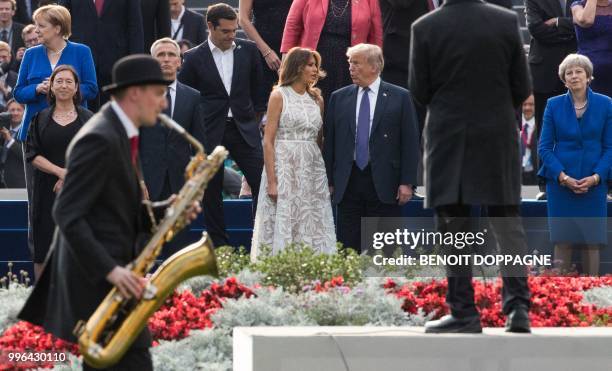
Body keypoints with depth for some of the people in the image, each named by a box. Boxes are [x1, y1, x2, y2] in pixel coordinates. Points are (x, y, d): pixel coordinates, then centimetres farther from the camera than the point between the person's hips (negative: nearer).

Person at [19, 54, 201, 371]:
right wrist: (110, 270, -27)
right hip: (95, 277, -11)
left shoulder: (119, 136, 15)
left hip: (109, 275, 11)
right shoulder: (100, 140, -16)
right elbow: (67, 214, -21)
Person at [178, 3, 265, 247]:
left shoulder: (248, 50, 4)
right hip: (211, 133, -1)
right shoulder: (194, 58, -2)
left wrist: (258, 116, 15)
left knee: (263, 182, -6)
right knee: (211, 192, 3)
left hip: (244, 127, 1)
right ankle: (219, 247, 11)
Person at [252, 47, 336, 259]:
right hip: (284, 168, -5)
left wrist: (328, 177, 5)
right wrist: (272, 181, -13)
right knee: (283, 229, -6)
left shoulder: (317, 100, 13)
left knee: (314, 231, 1)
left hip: (313, 170, 5)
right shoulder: (279, 96, -1)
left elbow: (320, 140, 14)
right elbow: (268, 140, -6)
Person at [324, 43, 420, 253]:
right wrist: (328, 181, 5)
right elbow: (329, 142, 10)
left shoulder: (400, 97, 2)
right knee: (348, 246, 1)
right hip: (348, 182, 3)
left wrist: (407, 182, -6)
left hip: (384, 183, -3)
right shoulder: (339, 98, 10)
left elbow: (410, 142, 0)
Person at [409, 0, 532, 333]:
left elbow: (418, 91, -3)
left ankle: (463, 311, 1)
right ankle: (518, 306, -1)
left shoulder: (425, 28, -8)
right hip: (498, 137, 1)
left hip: (448, 139, -1)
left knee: (454, 226, 4)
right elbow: (522, 88, -1)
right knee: (507, 220, 9)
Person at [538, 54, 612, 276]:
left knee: (592, 241, -1)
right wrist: (563, 177, -11)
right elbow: (545, 147, 2)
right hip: (561, 183, 0)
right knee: (562, 241, -3)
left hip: (594, 183, 0)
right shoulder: (554, 105, 4)